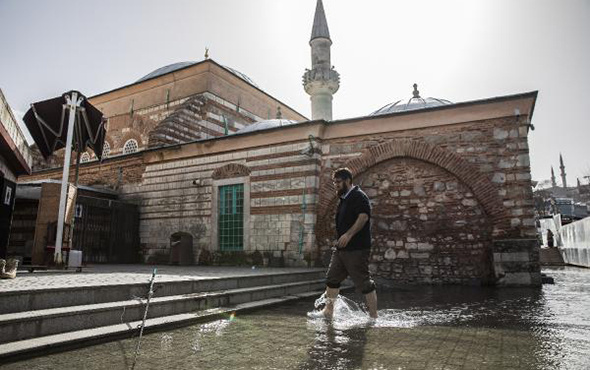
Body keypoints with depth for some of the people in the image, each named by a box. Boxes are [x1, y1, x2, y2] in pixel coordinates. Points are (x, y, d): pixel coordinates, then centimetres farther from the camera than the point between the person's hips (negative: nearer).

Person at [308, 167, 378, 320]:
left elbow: (364, 216, -26)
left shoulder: (359, 196, -11)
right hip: (341, 248, 10)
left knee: (364, 283, -1)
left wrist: (348, 234, -30)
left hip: (357, 249, -10)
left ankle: (374, 316, 12)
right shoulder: (344, 199, 17)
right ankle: (328, 312, 21)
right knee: (332, 279, 11)